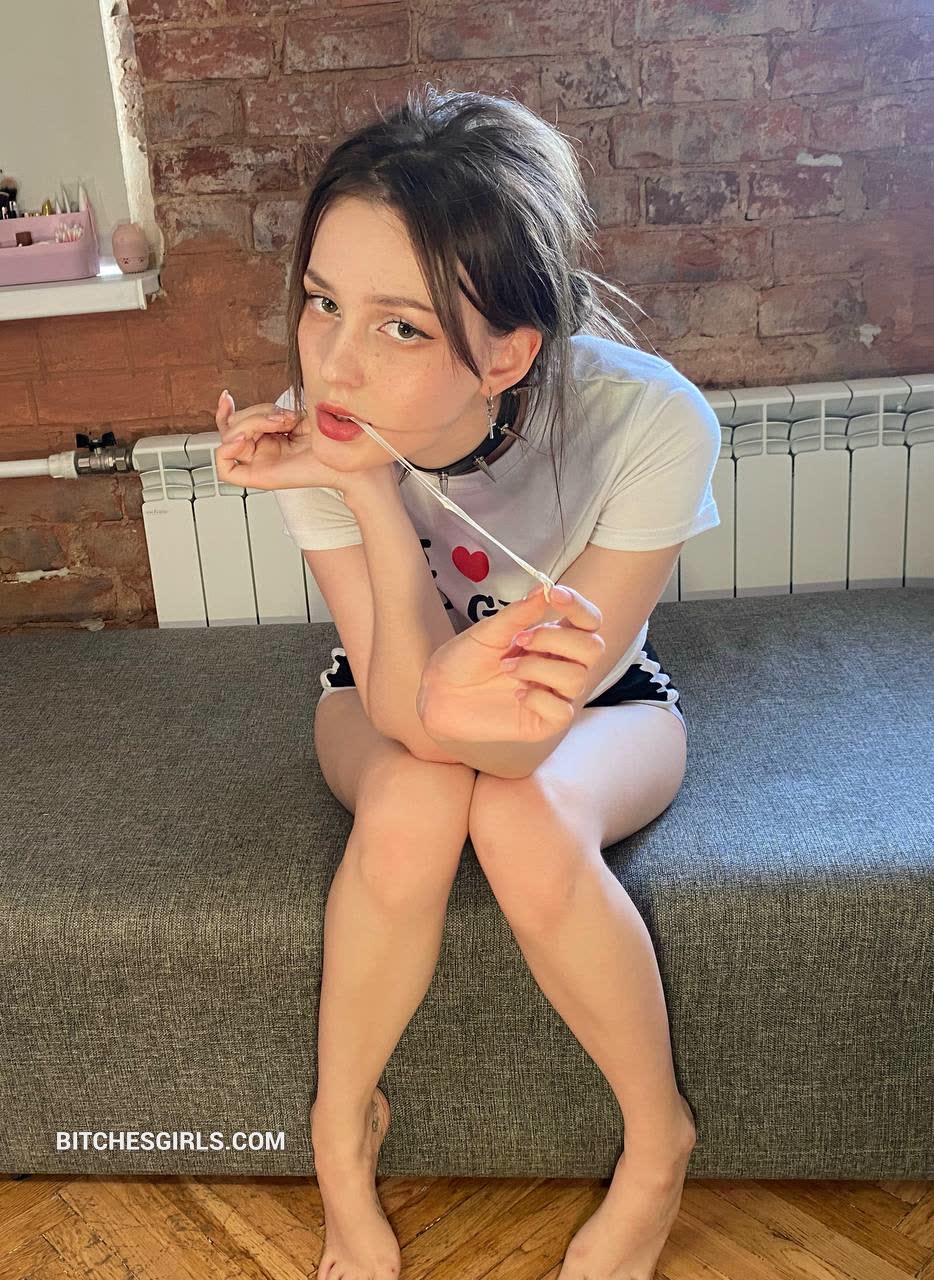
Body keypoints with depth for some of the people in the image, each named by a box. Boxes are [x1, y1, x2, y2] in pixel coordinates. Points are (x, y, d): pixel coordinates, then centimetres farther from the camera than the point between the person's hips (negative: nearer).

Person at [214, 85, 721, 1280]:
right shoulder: (320, 429, -27)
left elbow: (526, 731, -31)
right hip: (388, 701, 1)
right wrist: (371, 501, -44)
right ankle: (342, 1127, -4)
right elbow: (410, 714, -30)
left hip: (598, 701, -1)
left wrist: (469, 715, -53)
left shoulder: (650, 424, -34)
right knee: (413, 802, -32)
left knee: (523, 814, -33)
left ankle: (657, 1145, -5)